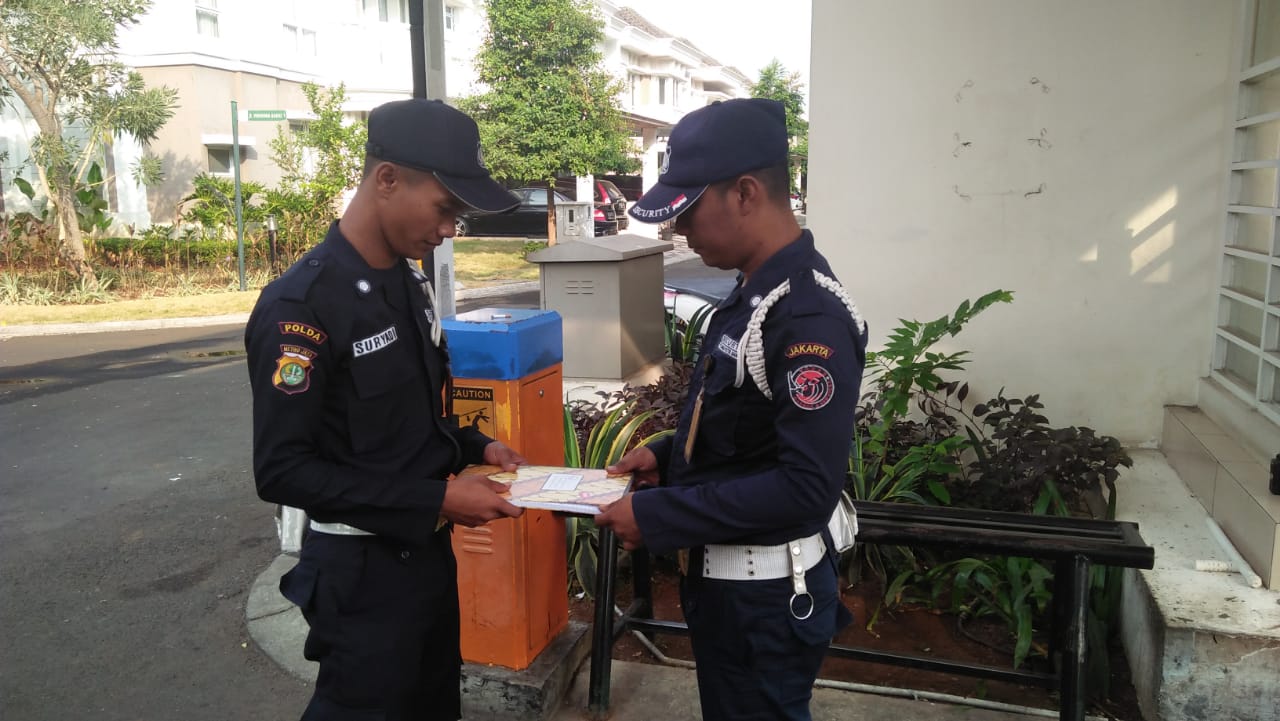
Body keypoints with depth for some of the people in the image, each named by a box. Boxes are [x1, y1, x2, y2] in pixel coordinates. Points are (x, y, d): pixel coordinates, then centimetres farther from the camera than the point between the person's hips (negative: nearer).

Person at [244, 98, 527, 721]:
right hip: (362, 571, -8)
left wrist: (473, 448, 0)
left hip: (428, 550, 8)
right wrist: (436, 499, -25)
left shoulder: (408, 281, 5)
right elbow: (281, 471, -24)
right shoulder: (300, 306, -22)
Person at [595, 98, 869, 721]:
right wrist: (667, 455, 3)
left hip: (766, 597, -9)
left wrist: (656, 516, -24)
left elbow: (805, 486, -29)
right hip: (724, 577, 9)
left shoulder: (809, 316, -25)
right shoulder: (752, 293, 5)